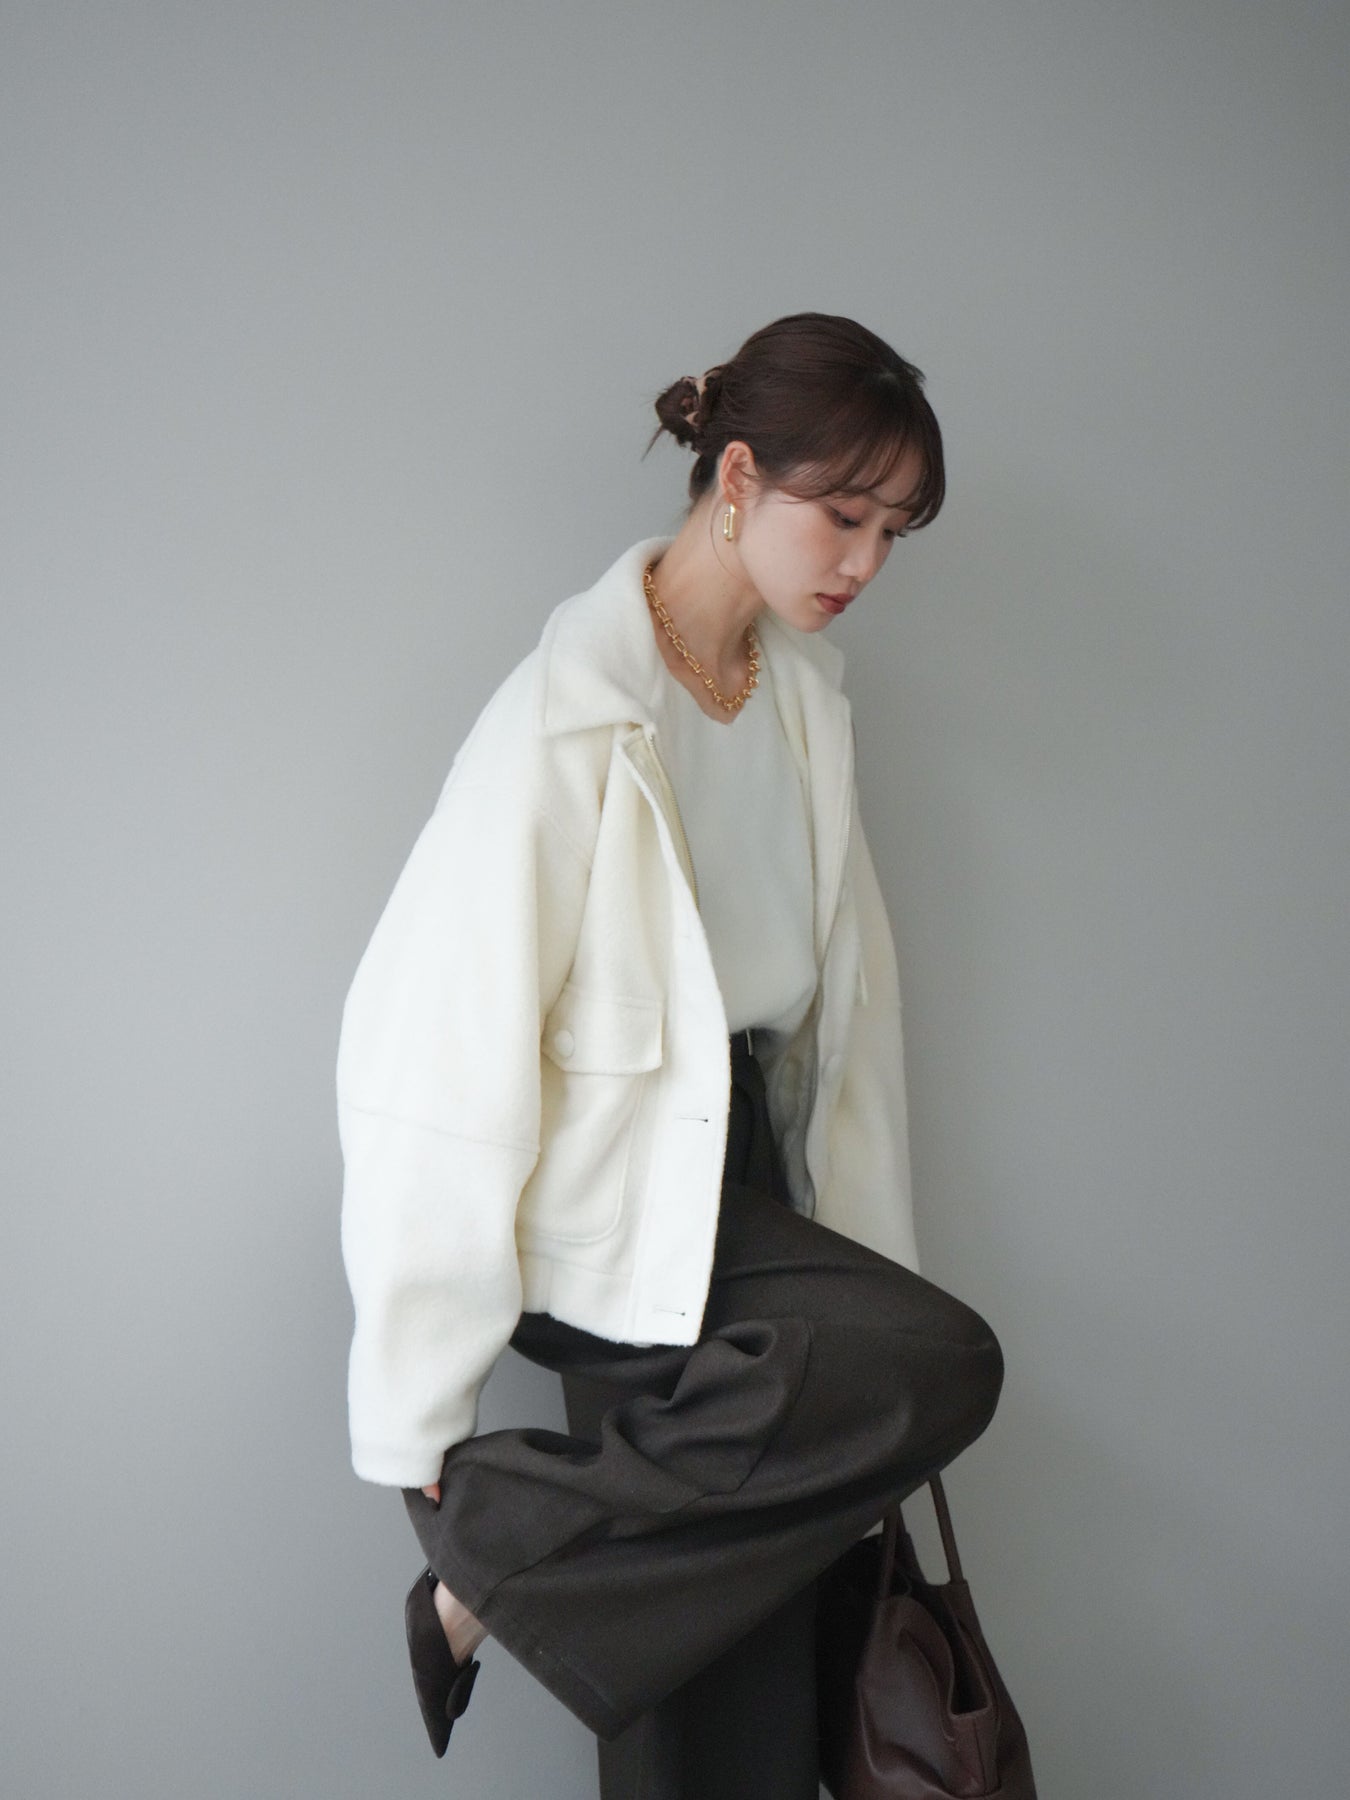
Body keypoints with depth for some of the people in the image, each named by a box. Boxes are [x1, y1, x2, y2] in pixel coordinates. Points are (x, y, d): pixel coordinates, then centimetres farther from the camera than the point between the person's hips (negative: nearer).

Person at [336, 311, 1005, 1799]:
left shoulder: (807, 699, 5)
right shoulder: (574, 713, -19)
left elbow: (844, 986, 9)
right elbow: (441, 1051, -19)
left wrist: (864, 1265, 8)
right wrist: (421, 1416, -16)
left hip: (740, 1180, 7)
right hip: (614, 1210, -7)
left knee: (736, 1629, 7)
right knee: (944, 1367, -23)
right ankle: (491, 1551, -11)